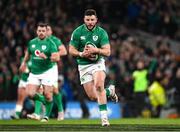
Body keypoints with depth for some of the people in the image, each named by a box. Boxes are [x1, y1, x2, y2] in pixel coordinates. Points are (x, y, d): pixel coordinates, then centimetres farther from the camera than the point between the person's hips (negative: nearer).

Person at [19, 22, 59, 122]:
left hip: (47, 71, -4)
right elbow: (28, 52, 29)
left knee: (47, 95, -8)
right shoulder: (32, 42, 7)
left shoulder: (50, 43, -7)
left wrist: (46, 57, -30)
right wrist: (24, 63, 33)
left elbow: (56, 58, -15)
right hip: (34, 72, 5)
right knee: (31, 94, -6)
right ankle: (45, 101, 22)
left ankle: (47, 116, 8)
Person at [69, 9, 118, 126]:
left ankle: (104, 116, -24)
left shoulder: (101, 32, -8)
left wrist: (96, 50, -30)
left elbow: (107, 52, -12)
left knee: (99, 85, -30)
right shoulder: (77, 32, -5)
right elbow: (71, 50, 0)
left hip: (98, 63, -2)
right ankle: (110, 91, 32)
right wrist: (82, 54, -19)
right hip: (84, 65, 2)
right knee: (93, 97, -1)